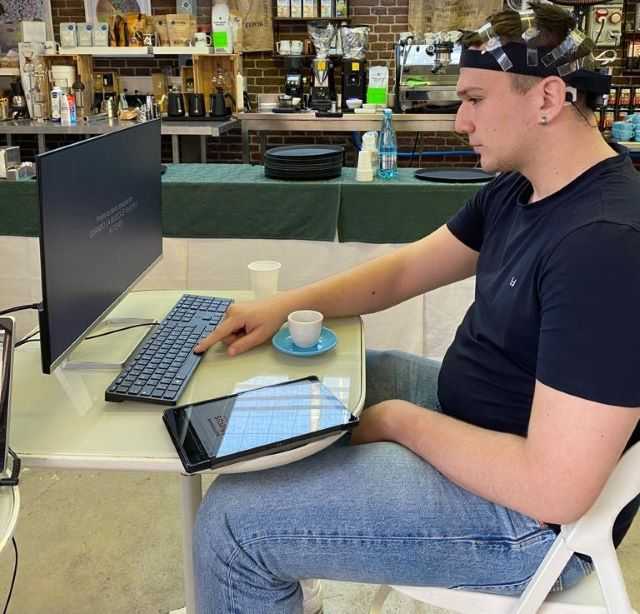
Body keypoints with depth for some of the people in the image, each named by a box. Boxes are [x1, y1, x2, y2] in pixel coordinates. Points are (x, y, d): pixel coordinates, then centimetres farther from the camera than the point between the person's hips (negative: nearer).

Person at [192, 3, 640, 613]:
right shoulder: (517, 190, 2)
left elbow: (554, 489, -32)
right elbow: (404, 269, 10)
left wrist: (400, 422, -19)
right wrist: (285, 305, -4)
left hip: (525, 512, -10)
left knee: (233, 518, -16)